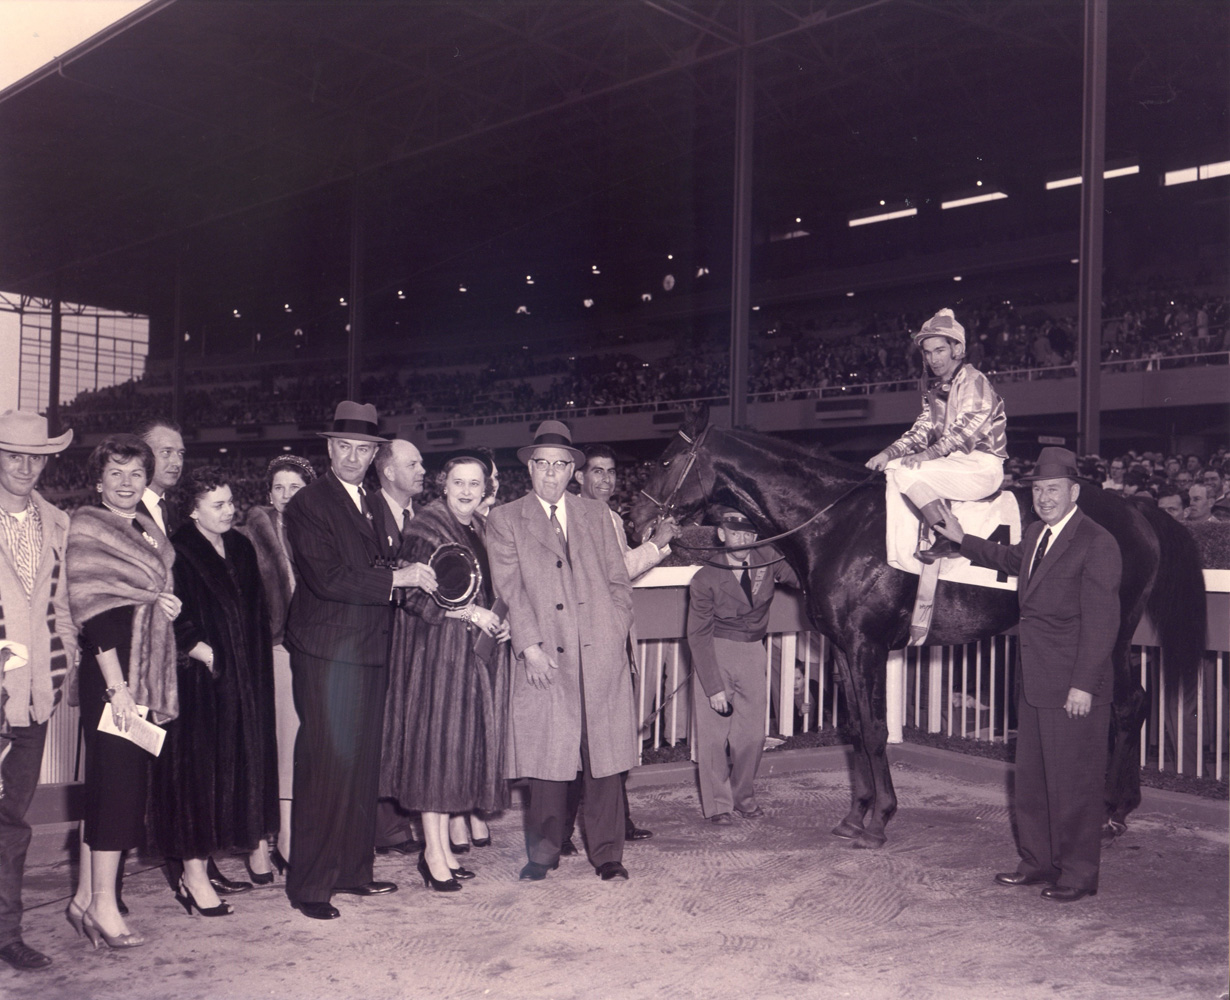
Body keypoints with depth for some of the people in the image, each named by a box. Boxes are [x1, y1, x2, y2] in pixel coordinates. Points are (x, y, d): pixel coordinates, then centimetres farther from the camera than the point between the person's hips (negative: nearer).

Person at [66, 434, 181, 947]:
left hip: (146, 669, 8)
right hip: (109, 665, -8)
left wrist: (167, 605, 1)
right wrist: (116, 683, -19)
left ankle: (85, 898, 18)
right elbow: (91, 608, -14)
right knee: (115, 777, -5)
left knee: (105, 782, 11)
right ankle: (102, 905, 4)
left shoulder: (148, 529, 16)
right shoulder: (86, 527, -7)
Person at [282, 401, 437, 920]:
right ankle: (309, 884, 4)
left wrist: (416, 578, 1)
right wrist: (396, 578, -19)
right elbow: (326, 578, -18)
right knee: (326, 767, -5)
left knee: (362, 766, 12)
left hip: (370, 652, 8)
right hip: (327, 652, -7)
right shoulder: (308, 504, -7)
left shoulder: (373, 505, 17)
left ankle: (353, 870, 23)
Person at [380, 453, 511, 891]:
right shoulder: (426, 527, -9)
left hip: (477, 651, 7)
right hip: (436, 649, -7)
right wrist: (471, 613, -17)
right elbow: (414, 593, -15)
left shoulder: (482, 530, 12)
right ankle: (433, 851, 6)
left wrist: (500, 621, 2)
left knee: (461, 743, 9)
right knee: (435, 740, -3)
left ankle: (442, 843, 18)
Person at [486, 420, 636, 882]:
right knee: (546, 757, 1)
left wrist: (616, 632, 3)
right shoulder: (504, 520, 9)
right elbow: (510, 588, 0)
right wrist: (530, 645, -9)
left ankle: (607, 854, 13)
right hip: (544, 656, -1)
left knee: (603, 756, 2)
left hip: (601, 653, 2)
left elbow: (618, 580, 15)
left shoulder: (595, 514, 17)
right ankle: (544, 851, 17)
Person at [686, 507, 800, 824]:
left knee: (753, 734, 6)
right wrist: (714, 686, -17)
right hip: (713, 654, -3)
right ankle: (717, 804, 16)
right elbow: (698, 636, -13)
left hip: (753, 652, 3)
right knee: (713, 733, -1)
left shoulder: (768, 559, -5)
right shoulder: (705, 579, -14)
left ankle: (744, 797, 28)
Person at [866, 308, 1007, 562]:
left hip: (983, 466, -9)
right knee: (893, 470, -4)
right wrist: (890, 452, -5)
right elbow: (923, 429, 12)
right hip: (955, 463, 9)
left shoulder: (973, 380, -10)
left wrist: (930, 454, -31)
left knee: (907, 473, -23)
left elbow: (965, 429, -20)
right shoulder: (935, 389, 17)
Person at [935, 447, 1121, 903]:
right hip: (1033, 681, 9)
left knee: (1073, 781, 2)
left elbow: (1101, 621, -18)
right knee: (1031, 778, 16)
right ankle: (1037, 861, 30)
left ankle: (1078, 873, 16)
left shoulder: (1096, 543, -15)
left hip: (1073, 687, -9)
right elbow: (1011, 560, 34)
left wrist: (1084, 685, -20)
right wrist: (962, 540, 29)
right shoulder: (1036, 534, 10)